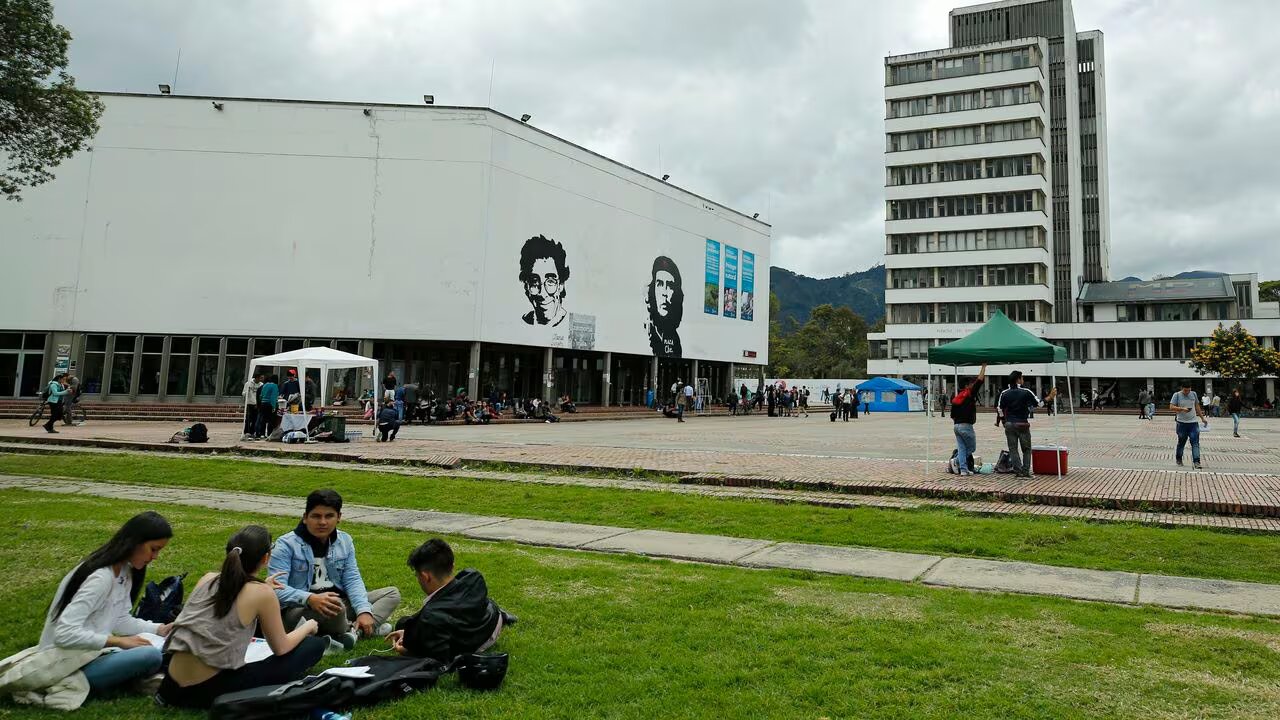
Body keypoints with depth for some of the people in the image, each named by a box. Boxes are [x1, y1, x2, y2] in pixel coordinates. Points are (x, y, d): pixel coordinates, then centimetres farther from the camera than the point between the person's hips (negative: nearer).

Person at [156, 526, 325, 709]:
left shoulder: (208, 578, 5)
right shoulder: (262, 593, -12)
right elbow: (281, 648, 1)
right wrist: (308, 627, 20)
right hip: (210, 689, -7)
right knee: (315, 645, -2)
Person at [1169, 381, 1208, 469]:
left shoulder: (1194, 394, 9)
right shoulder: (1177, 395, -2)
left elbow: (1197, 407, 18)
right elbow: (1171, 407, -9)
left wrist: (1202, 418, 18)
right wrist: (1182, 409, -23)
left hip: (1193, 422, 2)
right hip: (1181, 423, -2)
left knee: (1195, 442, -7)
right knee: (1181, 442, 9)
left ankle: (1196, 462, -11)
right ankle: (1178, 459, 26)